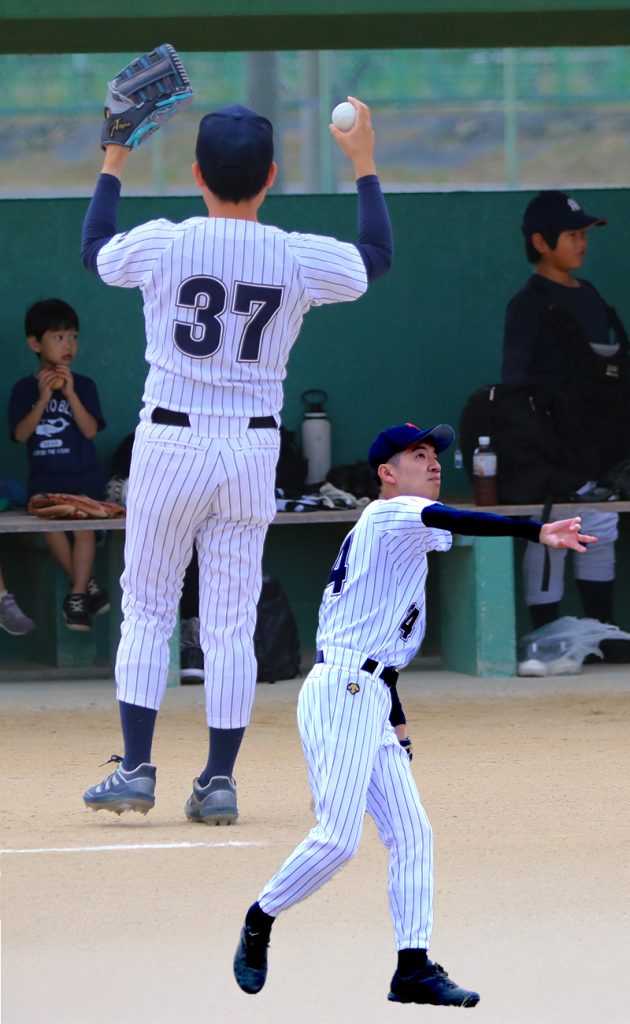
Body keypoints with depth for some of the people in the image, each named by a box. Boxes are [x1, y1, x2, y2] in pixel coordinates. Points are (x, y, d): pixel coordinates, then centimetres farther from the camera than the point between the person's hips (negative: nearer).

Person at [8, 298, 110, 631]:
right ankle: (88, 585, -11)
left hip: (83, 477, 0)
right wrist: (43, 399, -14)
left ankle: (77, 597, -19)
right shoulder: (24, 389, 7)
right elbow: (20, 434, -4)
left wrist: (70, 394, -16)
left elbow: (90, 429, -6)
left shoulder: (83, 385, 6)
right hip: (44, 477, 0)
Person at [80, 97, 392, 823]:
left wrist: (114, 161, 24)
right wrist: (363, 164, 23)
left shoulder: (160, 245, -8)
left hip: (171, 442, -1)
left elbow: (95, 250, 14)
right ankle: (219, 781, 5)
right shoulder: (300, 259, -5)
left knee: (146, 611, 7)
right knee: (230, 622, 5)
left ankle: (136, 769, 1)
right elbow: (378, 256, 16)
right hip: (252, 448, 1)